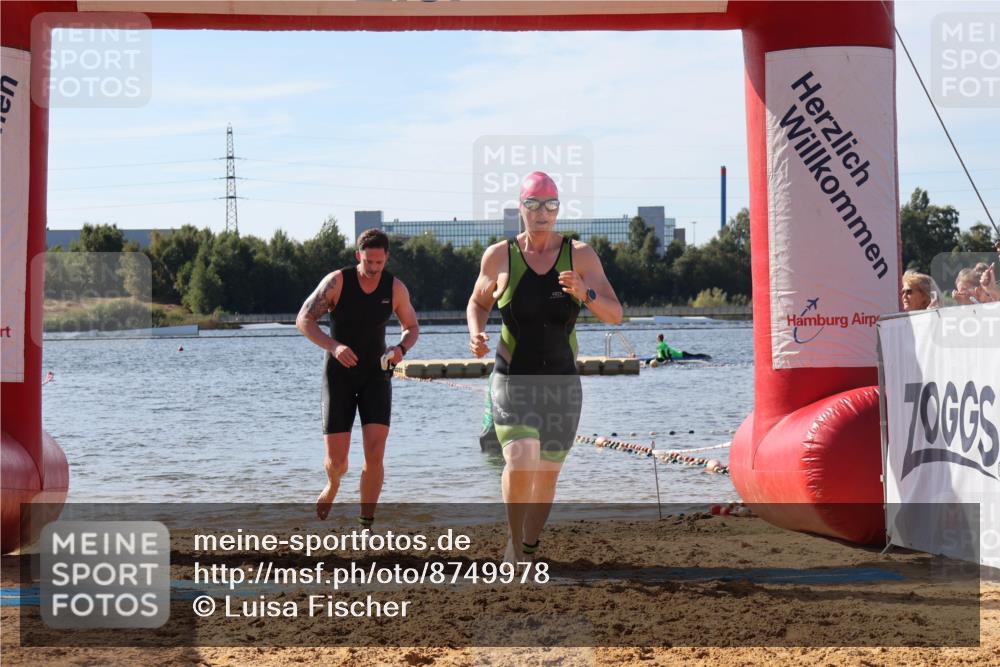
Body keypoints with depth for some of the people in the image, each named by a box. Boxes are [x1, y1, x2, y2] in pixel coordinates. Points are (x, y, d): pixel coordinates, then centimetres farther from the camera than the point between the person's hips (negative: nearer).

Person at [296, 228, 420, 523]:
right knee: (336, 461, -4)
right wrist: (333, 346, -30)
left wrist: (401, 348, -14)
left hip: (376, 374, 1)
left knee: (375, 453, -14)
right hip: (339, 374, -1)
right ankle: (332, 485, 34)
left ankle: (366, 524, -2)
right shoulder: (337, 281, -13)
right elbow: (303, 319, -14)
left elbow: (412, 327, 9)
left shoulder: (396, 288, -5)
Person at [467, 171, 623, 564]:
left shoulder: (580, 255, -1)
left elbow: (614, 315, -4)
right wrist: (476, 335, -6)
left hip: (562, 383, 2)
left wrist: (586, 294, -24)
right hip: (512, 381, -2)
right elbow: (478, 302, 14)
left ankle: (528, 549, 33)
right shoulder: (499, 256, -2)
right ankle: (515, 542, 3)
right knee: (520, 465, -22)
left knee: (547, 475, 11)